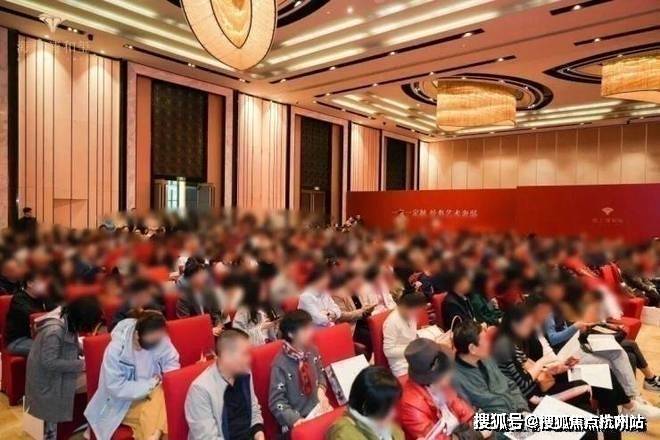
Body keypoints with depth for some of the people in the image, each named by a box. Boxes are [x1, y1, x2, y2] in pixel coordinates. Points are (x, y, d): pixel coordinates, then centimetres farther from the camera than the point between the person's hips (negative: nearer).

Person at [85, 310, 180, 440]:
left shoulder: (161, 340, -15)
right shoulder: (115, 348, -23)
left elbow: (172, 365, -5)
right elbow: (116, 388, -22)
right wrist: (151, 384, -23)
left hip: (151, 392, 3)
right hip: (122, 402, -3)